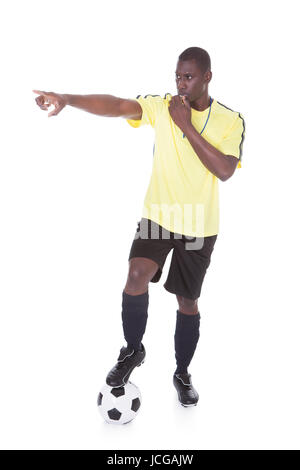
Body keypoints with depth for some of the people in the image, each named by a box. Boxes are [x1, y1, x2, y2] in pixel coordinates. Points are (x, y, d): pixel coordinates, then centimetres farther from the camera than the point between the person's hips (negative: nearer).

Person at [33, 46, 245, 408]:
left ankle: (182, 373, 32)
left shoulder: (231, 121, -4)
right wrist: (66, 99, -35)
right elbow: (116, 106, -19)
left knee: (187, 300, 9)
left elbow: (225, 170, -20)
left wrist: (186, 126, -19)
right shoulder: (162, 107, -3)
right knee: (136, 276, -22)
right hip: (158, 216, 0)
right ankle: (132, 350, 7)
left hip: (199, 227, 0)